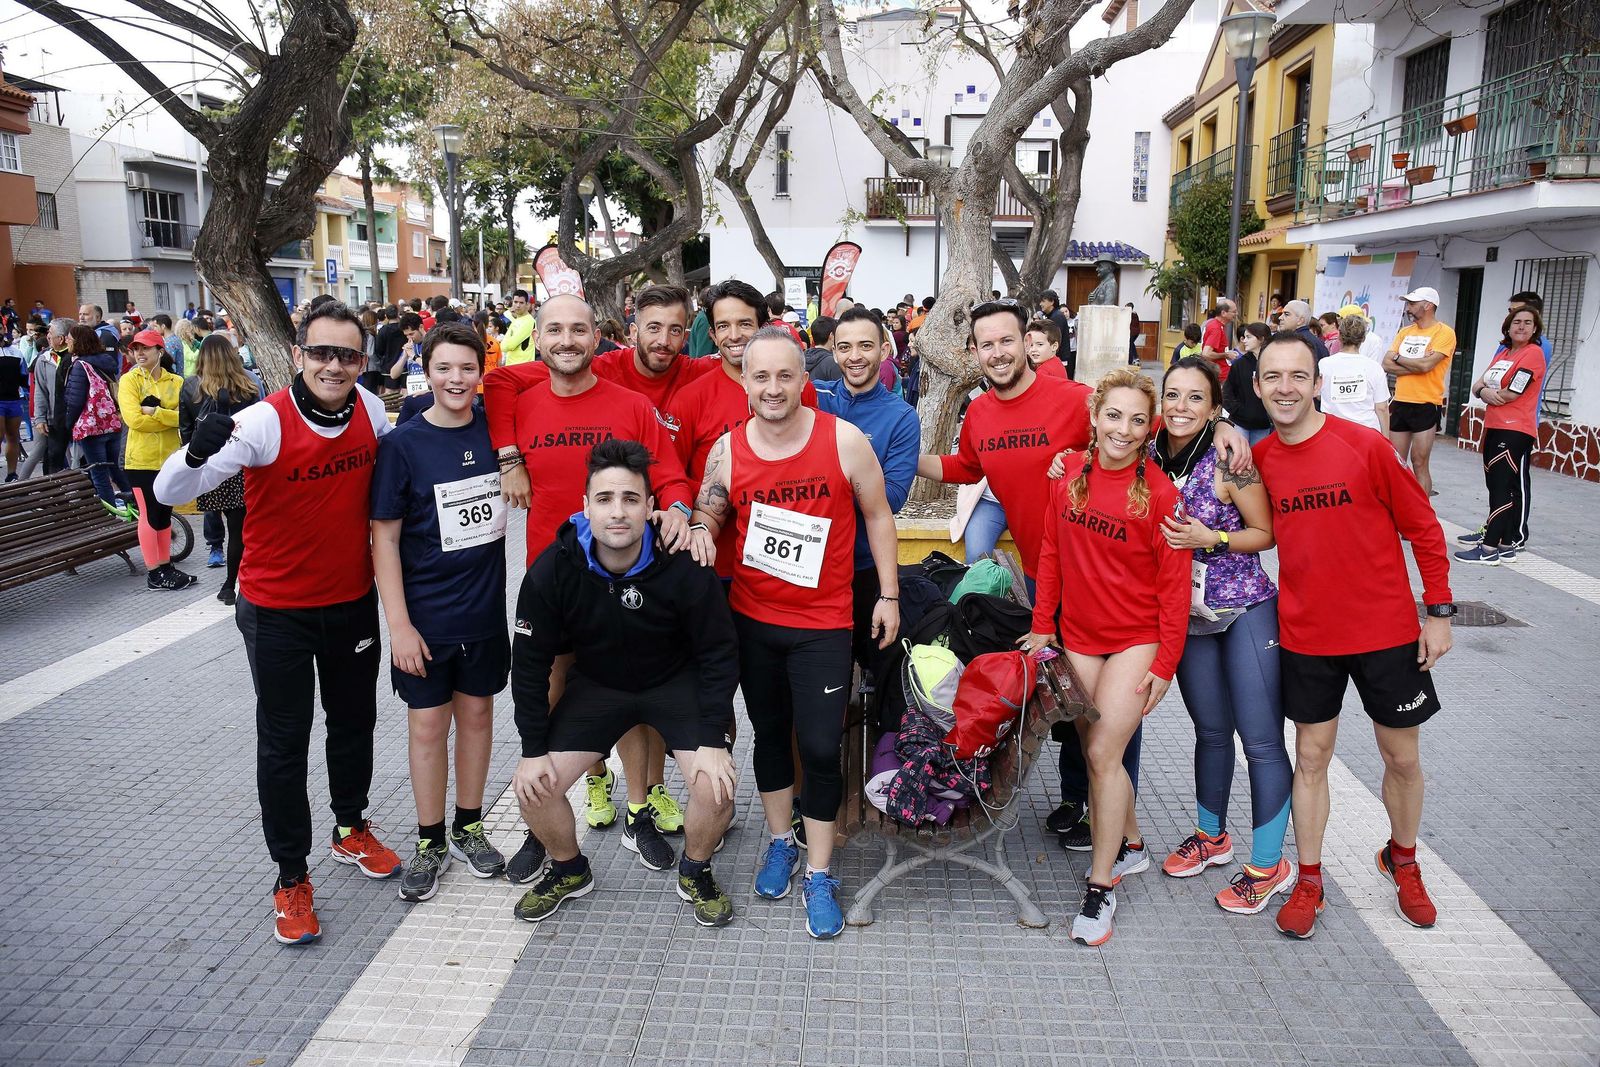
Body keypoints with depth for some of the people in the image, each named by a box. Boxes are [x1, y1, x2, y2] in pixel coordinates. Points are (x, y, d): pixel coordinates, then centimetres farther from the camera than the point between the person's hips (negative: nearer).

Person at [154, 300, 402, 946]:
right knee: (283, 745, 7)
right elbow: (170, 492, -26)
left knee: (355, 724, 20)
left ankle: (351, 828, 44)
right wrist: (197, 452, -45)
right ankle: (291, 877, 23)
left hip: (354, 602, 5)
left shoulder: (371, 410, -7)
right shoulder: (266, 423, -21)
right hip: (278, 611, -4)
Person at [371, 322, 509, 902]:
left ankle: (469, 827, 30)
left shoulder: (495, 428, -2)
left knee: (476, 713, 13)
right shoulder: (402, 445, -10)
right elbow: (384, 536, -9)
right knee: (427, 724, 7)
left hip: (485, 606, 3)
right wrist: (399, 623, -13)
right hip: (425, 614, -3)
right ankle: (431, 841, 24)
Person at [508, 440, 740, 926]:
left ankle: (695, 873, 12)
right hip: (596, 685, 2)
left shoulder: (684, 567, -26)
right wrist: (533, 750, -9)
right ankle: (569, 870, 22)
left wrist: (713, 740, -20)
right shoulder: (553, 571, -21)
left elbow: (718, 653, -15)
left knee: (716, 787, -20)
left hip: (677, 682, -2)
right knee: (533, 787, -9)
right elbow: (530, 663, -9)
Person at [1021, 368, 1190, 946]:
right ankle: (1131, 844, 36)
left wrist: (1164, 664, -11)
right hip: (1078, 635, 4)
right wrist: (1042, 624, 5)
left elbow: (1174, 585, -9)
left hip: (1136, 638, -4)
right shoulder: (1067, 472, -1)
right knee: (1096, 751, 12)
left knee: (1103, 752, -7)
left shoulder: (1159, 491, -12)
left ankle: (1101, 884, 9)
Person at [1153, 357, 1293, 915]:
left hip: (1246, 611, -5)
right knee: (1211, 731, 18)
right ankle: (1211, 835, 36)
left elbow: (1266, 534, -8)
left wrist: (1211, 539, -23)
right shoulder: (1150, 460, -2)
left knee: (1261, 740, 0)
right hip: (1188, 615, 5)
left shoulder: (1230, 461, -16)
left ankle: (1269, 864, 14)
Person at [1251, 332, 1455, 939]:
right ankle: (1309, 881, 25)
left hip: (1387, 630, -2)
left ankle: (1402, 860, 40)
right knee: (1311, 756, 10)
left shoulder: (1365, 446, -13)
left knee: (1402, 758, 13)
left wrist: (1440, 610, -5)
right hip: (1306, 634, 2)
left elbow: (1423, 528, -5)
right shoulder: (1259, 459, -3)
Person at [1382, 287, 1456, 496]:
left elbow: (1426, 364, -20)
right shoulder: (1405, 331, 12)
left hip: (1426, 406, -6)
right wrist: (1416, 367, -12)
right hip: (1400, 404, 6)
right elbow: (1387, 364, 2)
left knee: (1419, 464, -4)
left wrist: (1398, 357, -4)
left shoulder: (1444, 333, -7)